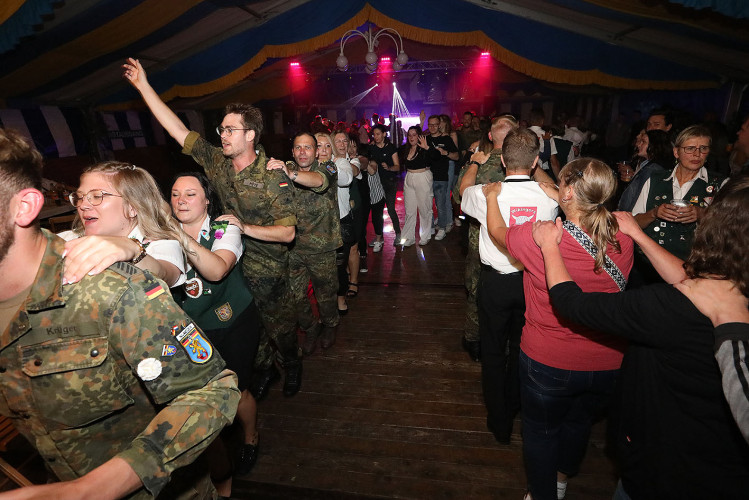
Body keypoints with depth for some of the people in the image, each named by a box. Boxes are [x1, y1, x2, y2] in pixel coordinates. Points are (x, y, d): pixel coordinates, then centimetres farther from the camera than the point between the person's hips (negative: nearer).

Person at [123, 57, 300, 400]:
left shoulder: (273, 178, -19)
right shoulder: (217, 161, -2)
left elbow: (288, 233, -22)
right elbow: (177, 129, 1)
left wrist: (245, 228, -31)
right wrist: (143, 86, 0)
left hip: (268, 269, -5)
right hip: (232, 261, 5)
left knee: (279, 326, 13)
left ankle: (292, 365, 41)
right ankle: (263, 368, 42)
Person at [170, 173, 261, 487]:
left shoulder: (224, 229, -11)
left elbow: (217, 270, -32)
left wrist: (183, 239, -45)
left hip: (233, 323, -3)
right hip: (192, 330, 3)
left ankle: (250, 438, 37)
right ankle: (220, 476, 34)